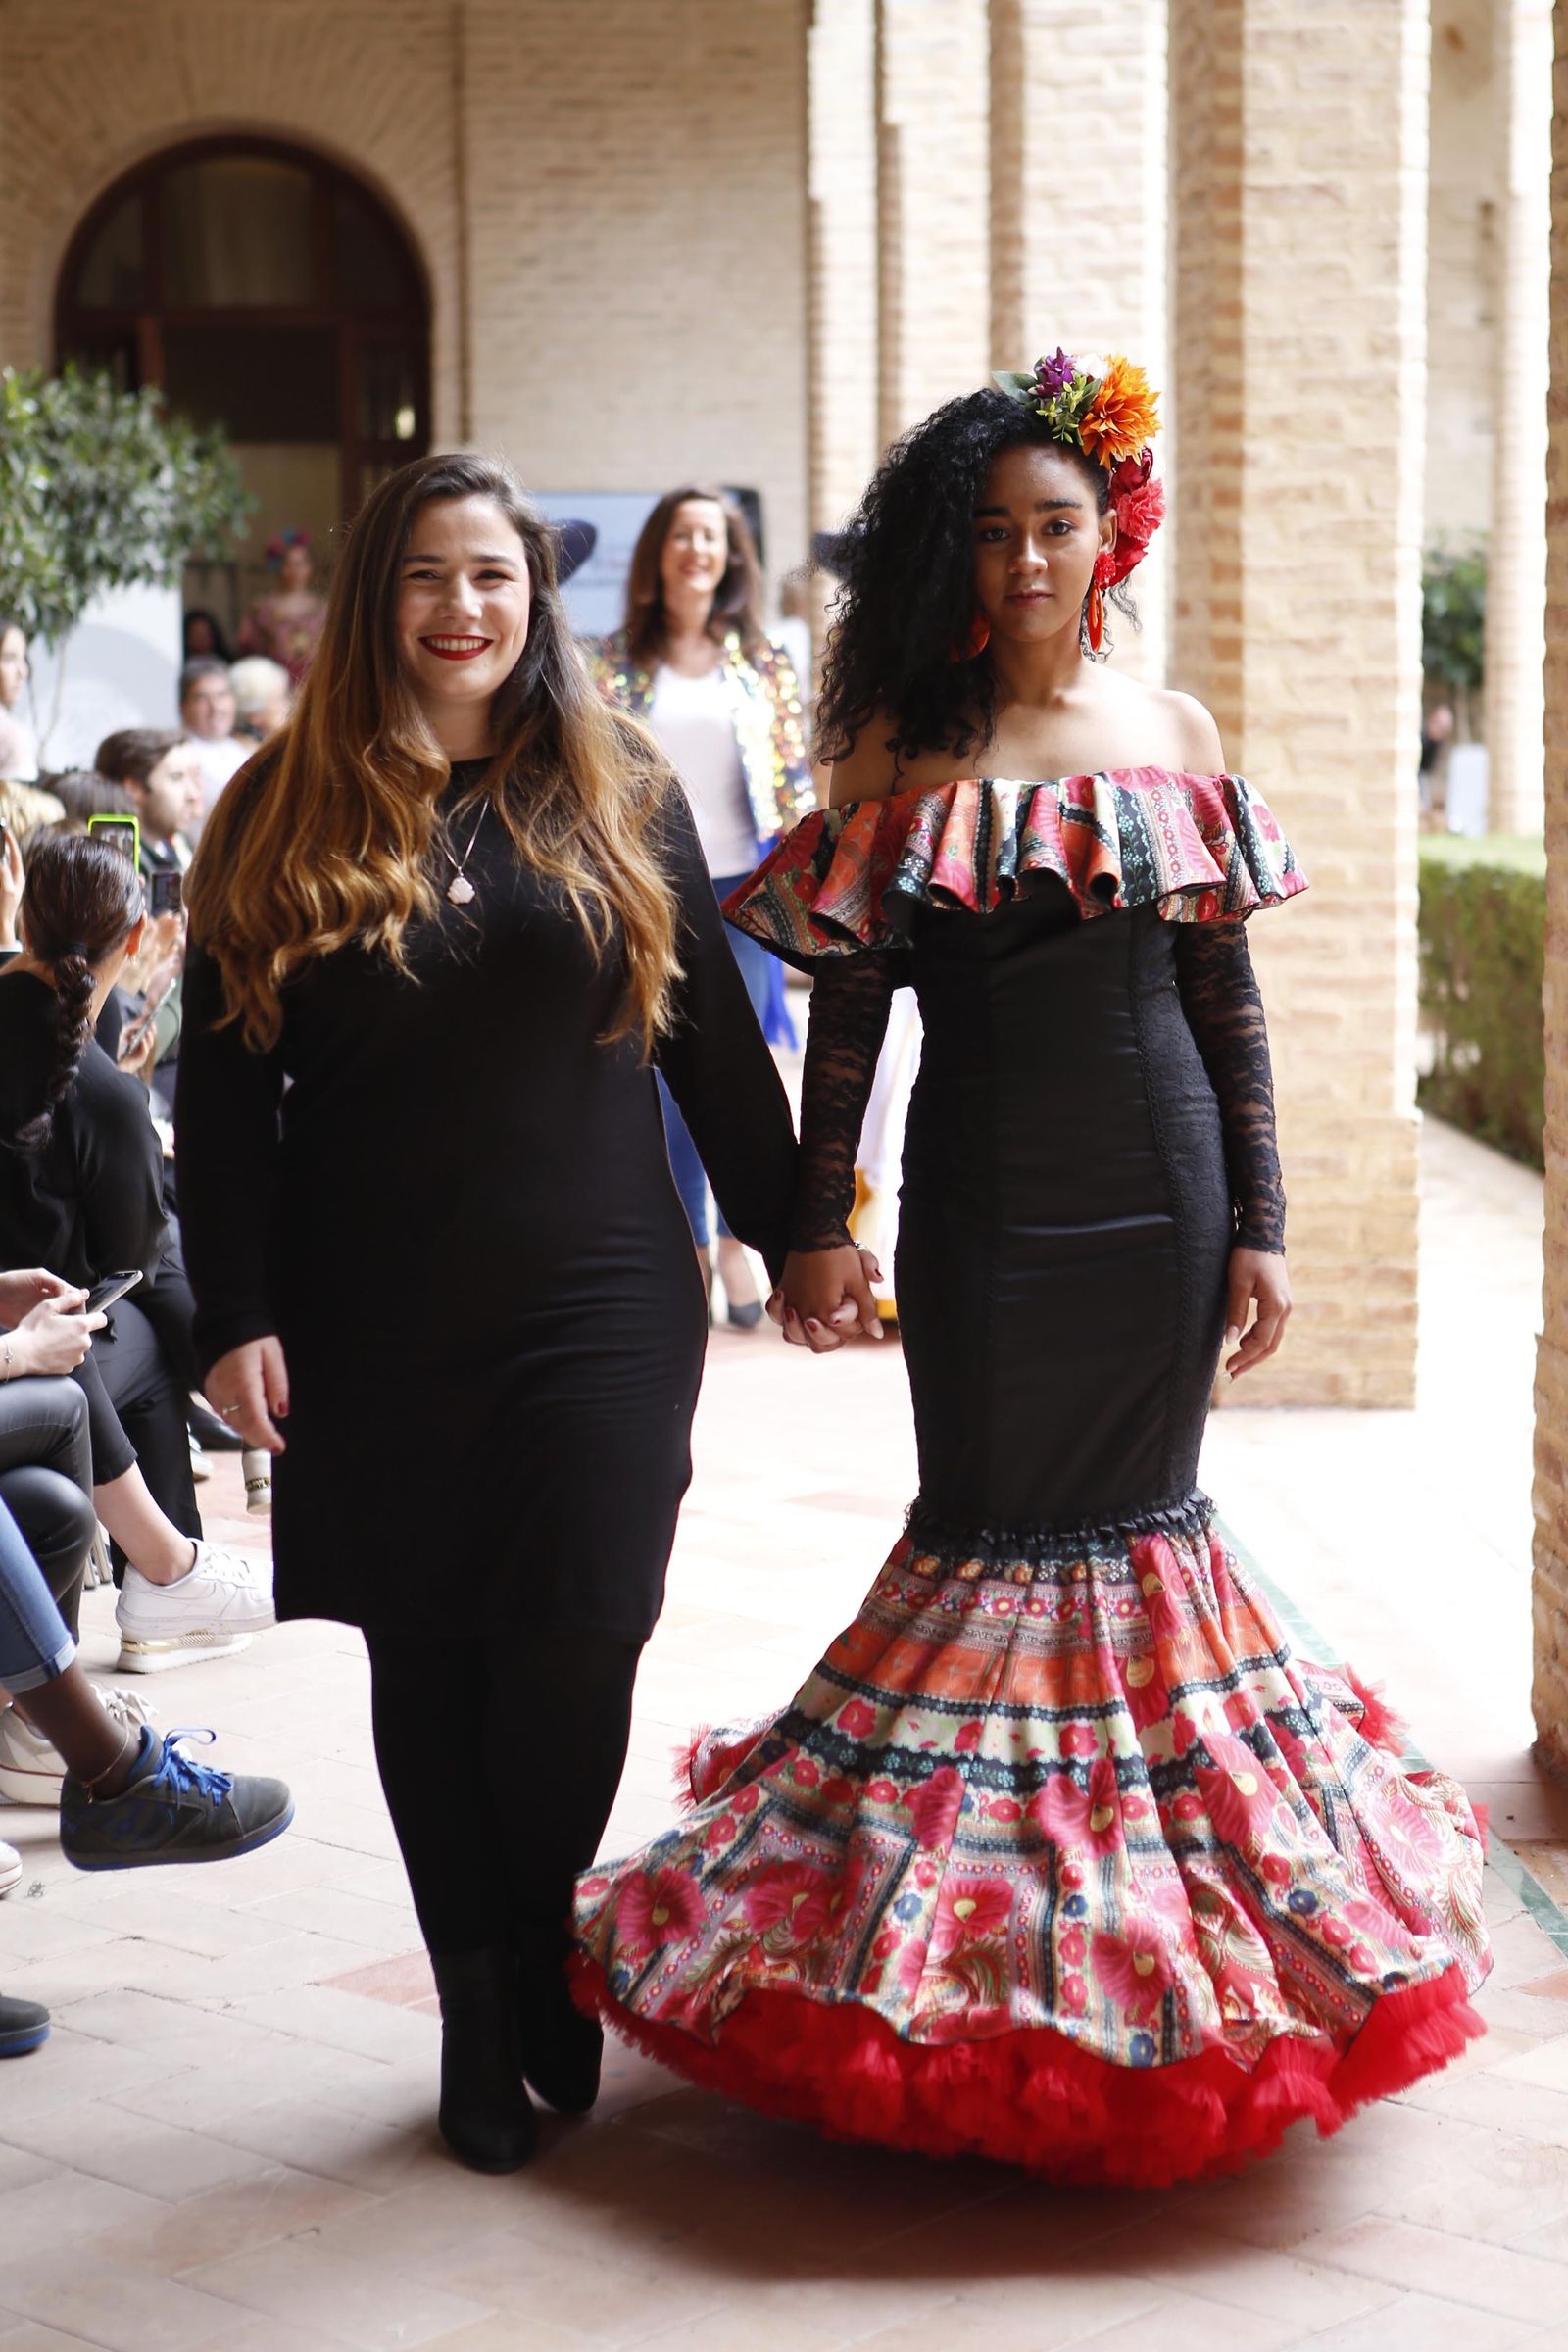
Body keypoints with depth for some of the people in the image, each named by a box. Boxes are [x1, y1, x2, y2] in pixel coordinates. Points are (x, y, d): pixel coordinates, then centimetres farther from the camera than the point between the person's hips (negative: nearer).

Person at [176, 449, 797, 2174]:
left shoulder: (620, 801, 8)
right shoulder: (284, 816, 4)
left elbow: (713, 1043, 12)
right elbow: (222, 1086, 2)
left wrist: (793, 1238, 12)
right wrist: (234, 1314, -5)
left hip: (597, 1308, 0)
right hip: (373, 1326, 0)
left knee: (574, 1655, -6)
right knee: (427, 1665, 5)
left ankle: (542, 1970, 20)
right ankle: (479, 2018, 19)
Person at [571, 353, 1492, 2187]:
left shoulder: (1171, 734, 5)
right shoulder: (898, 749, 0)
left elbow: (1228, 999, 5)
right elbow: (846, 1008, 0)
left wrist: (1258, 1223, 2)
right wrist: (816, 1223, -4)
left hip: (1161, 1184, 2)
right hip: (979, 1193, -1)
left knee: (1145, 1519, 8)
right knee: (989, 1525, 4)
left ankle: (1158, 1918, 24)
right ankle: (968, 1966, 17)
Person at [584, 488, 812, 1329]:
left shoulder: (765, 661, 4)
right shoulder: (614, 661, 3)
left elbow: (796, 777, 6)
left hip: (741, 889, 0)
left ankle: (737, 1243, 11)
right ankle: (687, 1246, 12)